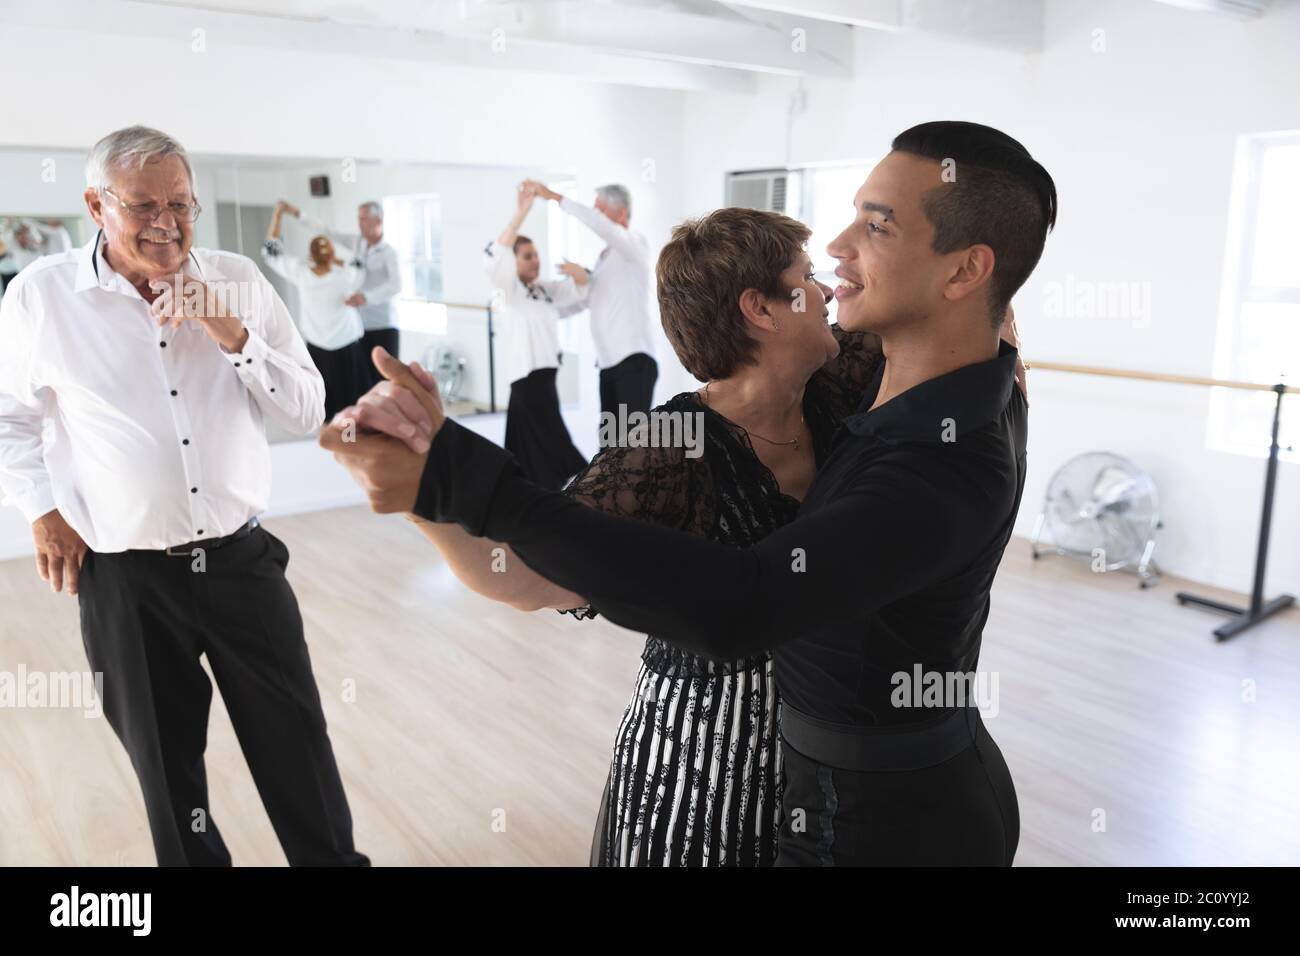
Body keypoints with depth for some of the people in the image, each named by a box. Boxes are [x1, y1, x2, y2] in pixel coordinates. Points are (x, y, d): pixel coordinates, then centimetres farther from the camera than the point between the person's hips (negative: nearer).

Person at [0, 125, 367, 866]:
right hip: (124, 577, 0)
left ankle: (335, 858, 32)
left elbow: (308, 411, -4)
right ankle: (195, 856, 40)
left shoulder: (238, 282, -2)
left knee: (298, 749, 10)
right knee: (166, 762, 16)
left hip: (242, 558, 1)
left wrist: (232, 334, -15)